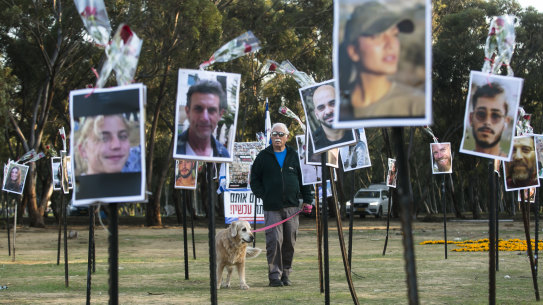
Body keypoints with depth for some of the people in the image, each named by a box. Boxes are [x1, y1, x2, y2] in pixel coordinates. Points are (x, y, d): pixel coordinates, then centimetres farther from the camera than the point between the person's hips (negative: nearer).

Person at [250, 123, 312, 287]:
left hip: (291, 206, 2)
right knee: (274, 241, -10)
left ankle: (285, 274, 15)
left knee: (289, 242, 4)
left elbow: (304, 179, 14)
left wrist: (307, 200, 6)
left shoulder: (294, 156, 10)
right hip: (271, 208, -2)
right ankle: (274, 275, -5)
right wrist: (262, 195, -2)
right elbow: (254, 179, 11)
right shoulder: (263, 156, 6)